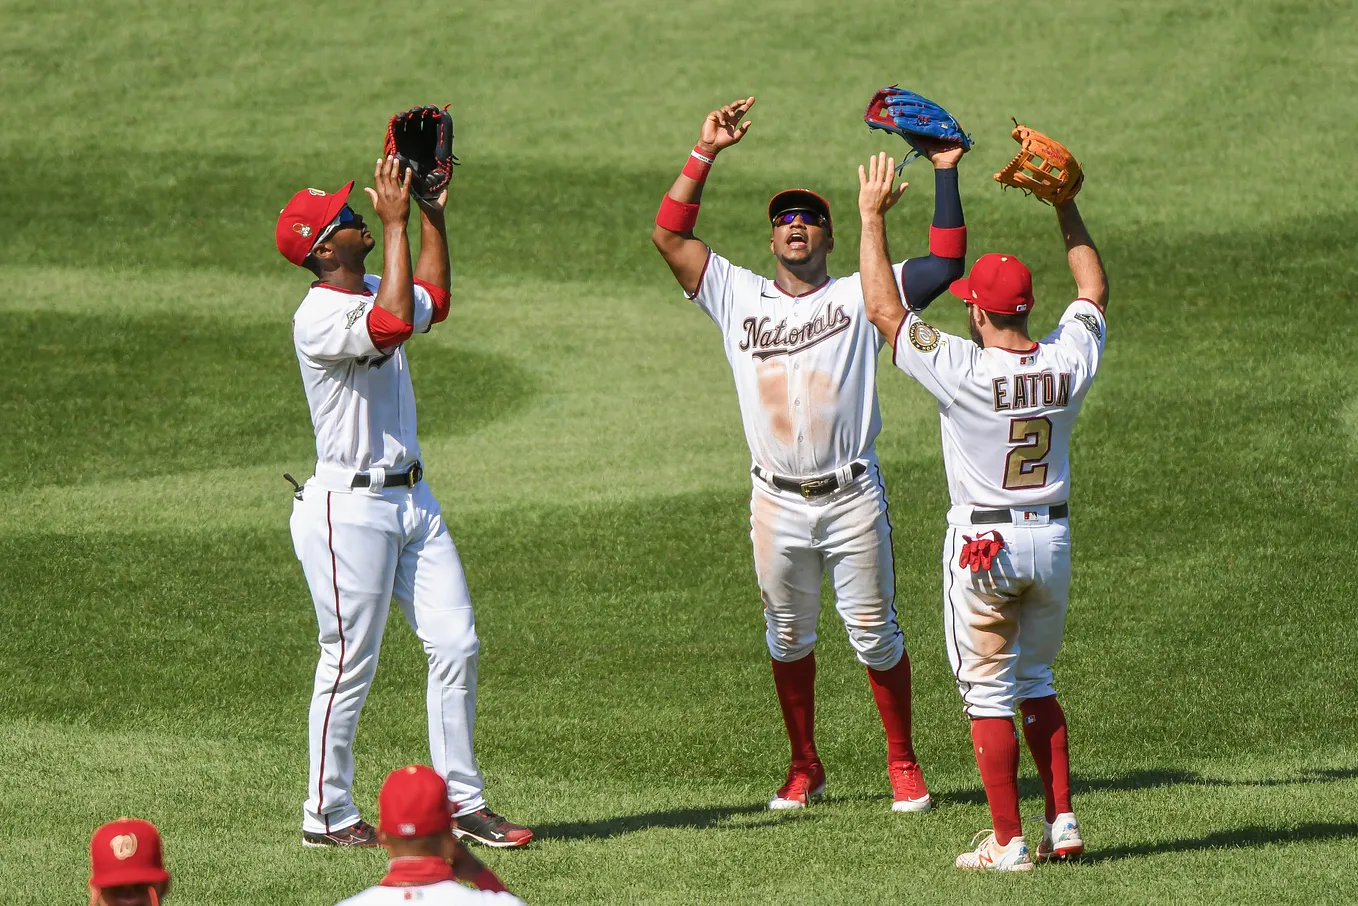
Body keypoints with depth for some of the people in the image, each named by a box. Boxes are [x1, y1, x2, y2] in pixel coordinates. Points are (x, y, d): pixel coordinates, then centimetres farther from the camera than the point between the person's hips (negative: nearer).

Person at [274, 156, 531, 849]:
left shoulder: (372, 291, 10)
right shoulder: (319, 316, -19)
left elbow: (432, 301, 29)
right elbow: (395, 324, -35)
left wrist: (432, 213, 20)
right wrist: (395, 224, -31)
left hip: (412, 499, 9)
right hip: (348, 509, -9)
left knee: (455, 646, 5)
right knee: (350, 665, -2)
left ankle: (462, 801, 12)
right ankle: (326, 815, 10)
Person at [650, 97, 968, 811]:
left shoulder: (860, 296, 4)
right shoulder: (738, 295, 9)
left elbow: (947, 261, -5)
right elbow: (669, 233, 2)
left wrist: (945, 172, -9)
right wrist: (705, 154, -4)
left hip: (853, 497, -2)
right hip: (777, 503, 2)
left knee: (874, 634, 2)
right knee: (786, 637, 11)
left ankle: (903, 765, 14)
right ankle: (804, 768, 23)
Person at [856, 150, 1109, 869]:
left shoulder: (962, 371, -20)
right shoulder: (1068, 362, -7)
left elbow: (882, 307, -13)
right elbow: (1094, 290, 13)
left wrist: (873, 218, -6)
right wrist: (1065, 209, 20)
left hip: (982, 546, -5)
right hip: (1052, 539, 5)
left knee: (988, 694, 2)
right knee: (1037, 685, 19)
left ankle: (1008, 842, 0)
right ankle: (1062, 824, 15)